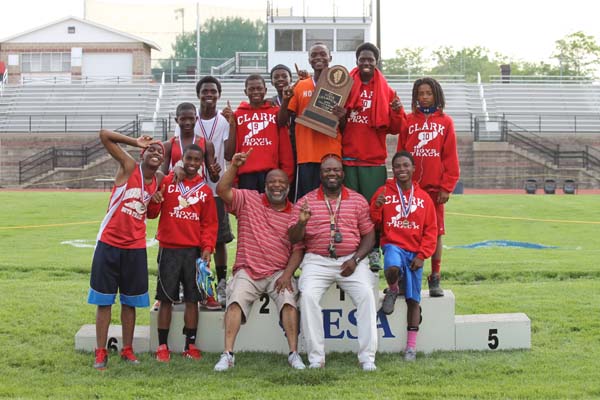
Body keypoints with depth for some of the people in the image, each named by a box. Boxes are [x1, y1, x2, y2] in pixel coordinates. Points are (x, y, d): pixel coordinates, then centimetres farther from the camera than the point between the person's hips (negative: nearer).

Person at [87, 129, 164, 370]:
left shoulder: (159, 180, 6)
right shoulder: (129, 167, -7)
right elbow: (104, 135, -12)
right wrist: (136, 142, -7)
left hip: (136, 246, 4)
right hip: (109, 243, -4)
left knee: (130, 301, 10)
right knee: (104, 300, 2)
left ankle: (127, 350, 19)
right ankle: (100, 353, 7)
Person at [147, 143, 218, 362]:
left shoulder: (204, 190, 9)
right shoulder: (166, 182, 2)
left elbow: (210, 223, 8)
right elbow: (151, 214, 3)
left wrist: (207, 247, -5)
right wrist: (153, 202, -19)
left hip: (194, 251, 2)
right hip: (168, 249, -2)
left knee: (192, 299, 5)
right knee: (166, 299, 1)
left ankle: (190, 345, 13)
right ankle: (162, 346, 7)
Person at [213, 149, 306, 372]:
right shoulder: (248, 200, 8)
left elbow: (298, 249, 3)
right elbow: (222, 190, -4)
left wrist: (287, 274, -10)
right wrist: (234, 166, -15)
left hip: (279, 273, 0)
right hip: (247, 271, 0)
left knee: (289, 301, -25)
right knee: (235, 301, -23)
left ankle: (294, 354, -21)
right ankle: (227, 355, -23)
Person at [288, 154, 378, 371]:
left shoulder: (358, 200, 10)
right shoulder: (306, 202, 8)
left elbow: (369, 235, 9)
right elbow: (293, 239, 5)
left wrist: (355, 260, -7)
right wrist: (302, 222, -17)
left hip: (351, 260, 0)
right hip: (317, 261, 0)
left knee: (366, 294, -24)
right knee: (308, 295, -27)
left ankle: (367, 357, -18)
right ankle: (316, 357, -19)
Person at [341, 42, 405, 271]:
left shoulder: (386, 91, 7)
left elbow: (394, 128, 5)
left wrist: (397, 111, -14)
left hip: (374, 160, 0)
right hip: (348, 158, 0)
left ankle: (373, 252, 5)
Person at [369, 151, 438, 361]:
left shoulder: (424, 197, 6)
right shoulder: (384, 192, 3)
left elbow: (431, 230, 6)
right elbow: (374, 224, 4)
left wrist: (422, 255, -5)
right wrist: (377, 207, -16)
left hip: (415, 251, 2)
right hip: (393, 245, -2)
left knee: (413, 299, 1)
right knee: (392, 268, -36)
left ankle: (411, 346, 9)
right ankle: (393, 290, 1)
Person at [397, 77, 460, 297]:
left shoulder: (445, 122, 5)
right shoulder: (408, 121, 7)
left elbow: (450, 157, 2)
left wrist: (446, 186, -4)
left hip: (435, 186, 0)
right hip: (411, 186, 0)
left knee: (436, 232, 3)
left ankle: (435, 279, 11)